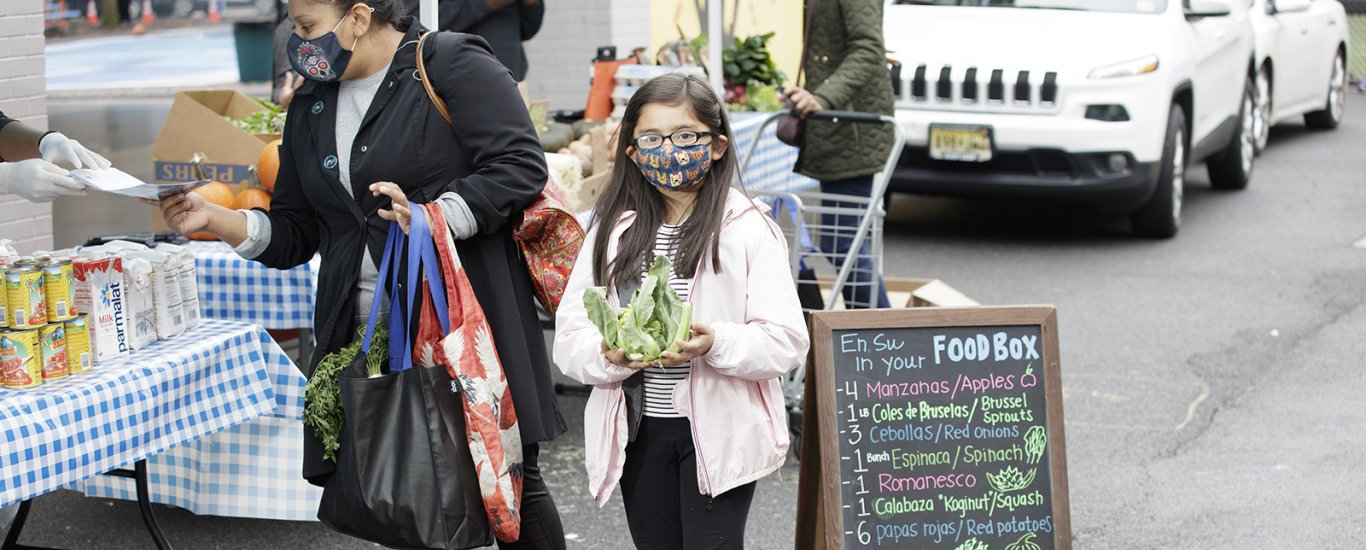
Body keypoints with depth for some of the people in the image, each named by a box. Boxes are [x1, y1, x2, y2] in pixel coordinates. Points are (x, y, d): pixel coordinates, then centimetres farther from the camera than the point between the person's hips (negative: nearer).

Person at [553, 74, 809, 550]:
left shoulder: (748, 229, -6)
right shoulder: (611, 230, 5)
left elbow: (786, 341, -11)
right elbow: (569, 338, 0)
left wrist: (715, 343, -28)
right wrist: (609, 355, -21)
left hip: (719, 433, -4)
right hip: (638, 430, 4)